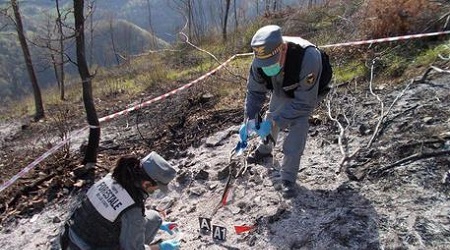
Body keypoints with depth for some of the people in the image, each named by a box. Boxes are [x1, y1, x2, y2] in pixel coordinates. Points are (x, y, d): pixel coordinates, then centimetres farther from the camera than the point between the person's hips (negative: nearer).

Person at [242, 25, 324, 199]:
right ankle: (265, 149, 51)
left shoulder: (307, 57, -46)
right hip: (280, 90, 5)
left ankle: (288, 179, -2)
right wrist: (249, 119, -30)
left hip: (305, 94, -5)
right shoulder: (260, 60, -31)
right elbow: (255, 91, -16)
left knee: (297, 128, -19)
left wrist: (276, 121, -41)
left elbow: (304, 102, -37)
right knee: (271, 116, 19)